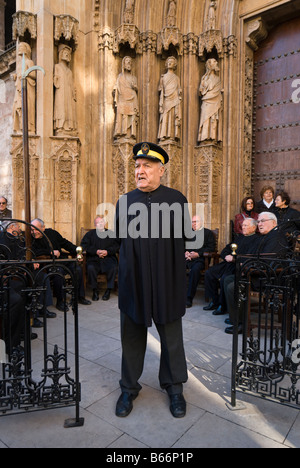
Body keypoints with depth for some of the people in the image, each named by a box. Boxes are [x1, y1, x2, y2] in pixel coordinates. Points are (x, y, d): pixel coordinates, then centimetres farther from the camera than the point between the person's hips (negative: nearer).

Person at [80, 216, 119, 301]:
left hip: (108, 258, 0)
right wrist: (96, 251, -10)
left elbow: (116, 246, 5)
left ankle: (108, 290, -15)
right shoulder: (90, 234, 18)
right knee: (90, 268, -31)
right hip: (94, 259, 0)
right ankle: (95, 290, -15)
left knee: (113, 268, -30)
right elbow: (84, 245, 3)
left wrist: (107, 251, -12)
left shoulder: (111, 234, 18)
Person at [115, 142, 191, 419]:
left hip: (167, 284, -1)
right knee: (132, 337, 15)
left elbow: (185, 239, -3)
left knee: (172, 338, 15)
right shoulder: (124, 202, 6)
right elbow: (118, 239, 9)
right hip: (133, 283, 2)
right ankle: (129, 388, 37)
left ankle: (174, 387, 38)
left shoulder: (176, 200, -2)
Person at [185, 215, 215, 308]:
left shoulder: (208, 233, 12)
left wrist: (198, 254, -11)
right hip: (187, 258, 4)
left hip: (200, 259, -4)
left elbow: (211, 248, 1)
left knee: (195, 269, -36)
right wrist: (185, 252, 0)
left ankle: (189, 298, -31)